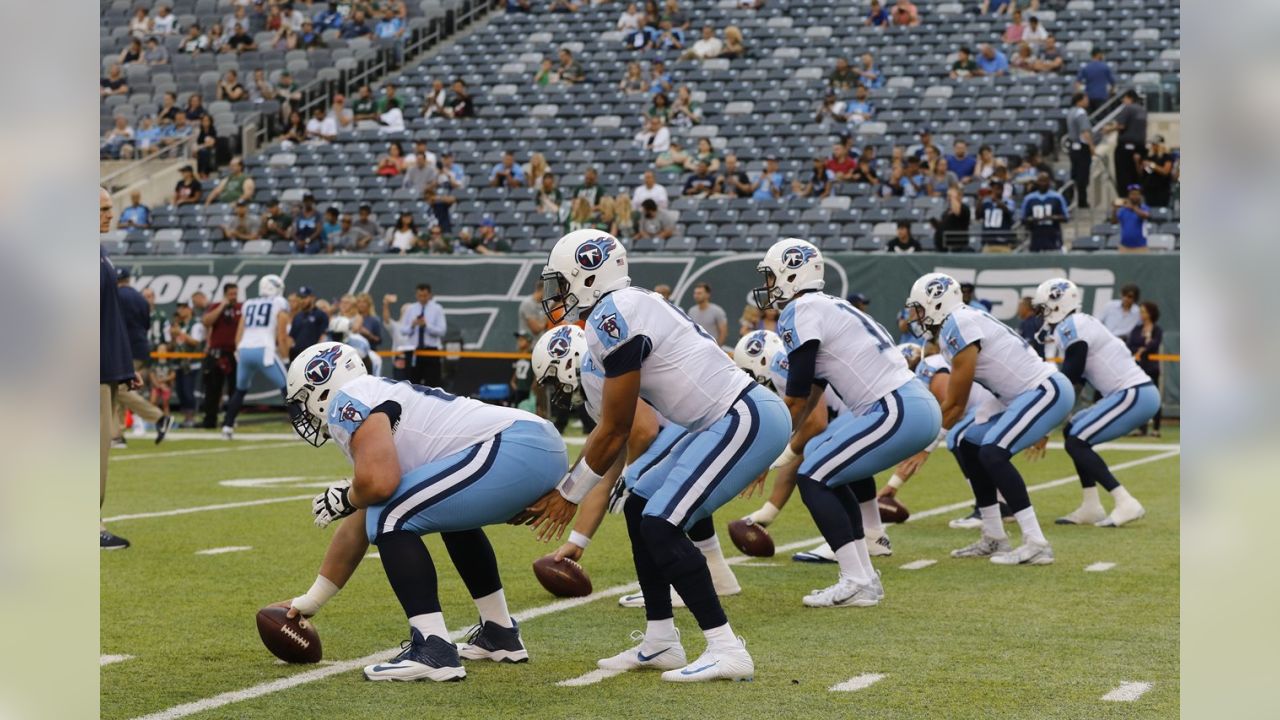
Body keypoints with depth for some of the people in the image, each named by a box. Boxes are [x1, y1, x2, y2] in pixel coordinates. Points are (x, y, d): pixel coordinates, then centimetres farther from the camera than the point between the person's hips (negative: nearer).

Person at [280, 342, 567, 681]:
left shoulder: (347, 402, 0)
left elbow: (379, 482, -18)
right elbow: (359, 528, 36)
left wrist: (345, 498, 6)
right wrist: (310, 601, 44)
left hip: (515, 449, -10)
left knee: (390, 519, -7)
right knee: (452, 513, 35)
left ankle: (434, 651, -11)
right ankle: (499, 635, 37)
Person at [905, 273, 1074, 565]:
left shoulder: (959, 326, -15)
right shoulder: (962, 324, 15)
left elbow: (955, 405, -11)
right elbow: (957, 403, 19)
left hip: (1047, 390, -10)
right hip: (1035, 393, 10)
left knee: (992, 452, -23)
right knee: (969, 447, 12)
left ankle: (1036, 544, -24)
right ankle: (994, 539, 15)